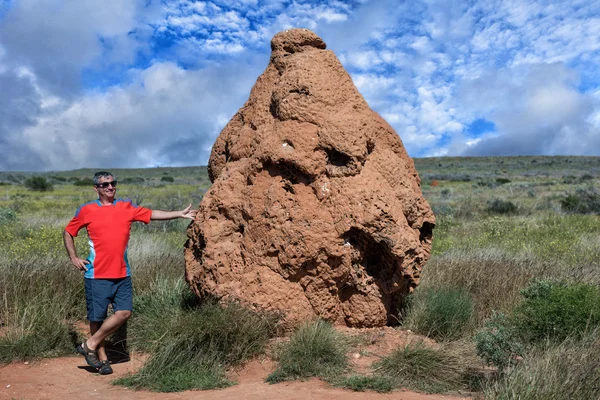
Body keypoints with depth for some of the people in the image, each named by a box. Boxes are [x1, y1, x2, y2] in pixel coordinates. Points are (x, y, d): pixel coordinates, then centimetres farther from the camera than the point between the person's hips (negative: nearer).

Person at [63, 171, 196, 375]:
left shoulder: (126, 207, 7)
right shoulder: (86, 210, 1)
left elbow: (151, 214, 5)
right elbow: (67, 233, 11)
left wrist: (180, 213, -2)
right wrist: (73, 257, 1)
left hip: (122, 274, 3)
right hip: (97, 274, -3)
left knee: (124, 312, -3)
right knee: (97, 316, 4)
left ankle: (90, 344, 13)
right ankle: (102, 357, 22)